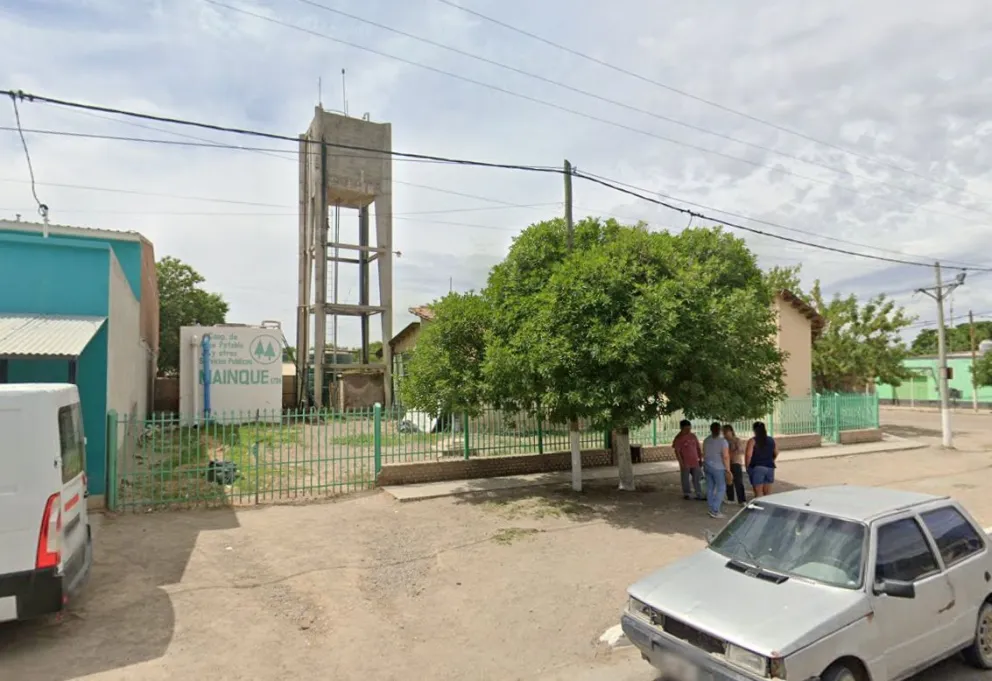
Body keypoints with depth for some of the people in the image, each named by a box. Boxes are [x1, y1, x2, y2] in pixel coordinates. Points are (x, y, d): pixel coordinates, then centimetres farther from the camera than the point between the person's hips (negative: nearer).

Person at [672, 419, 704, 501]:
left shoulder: (693, 436, 5)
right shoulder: (678, 438, -11)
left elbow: (698, 448, 12)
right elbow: (677, 452, -13)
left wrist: (700, 459, 11)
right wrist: (681, 463, -18)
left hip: (695, 462, 4)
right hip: (685, 463, -4)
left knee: (696, 479, 6)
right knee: (685, 479, 9)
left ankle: (699, 495, 11)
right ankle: (686, 493, 24)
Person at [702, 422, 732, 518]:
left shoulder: (706, 440, 5)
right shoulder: (722, 441, -14)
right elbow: (726, 457, -17)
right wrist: (728, 470, -11)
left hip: (707, 466, 6)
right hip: (718, 468, -6)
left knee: (710, 488, 10)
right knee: (721, 488, 1)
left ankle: (712, 509, 15)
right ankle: (714, 510, -4)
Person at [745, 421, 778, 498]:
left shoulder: (752, 441, -11)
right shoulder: (772, 440, 7)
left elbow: (748, 455, -18)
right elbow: (776, 453, 15)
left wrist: (747, 466, -6)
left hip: (757, 468, -5)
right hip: (770, 468, 5)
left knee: (758, 492, -1)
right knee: (768, 492, 13)